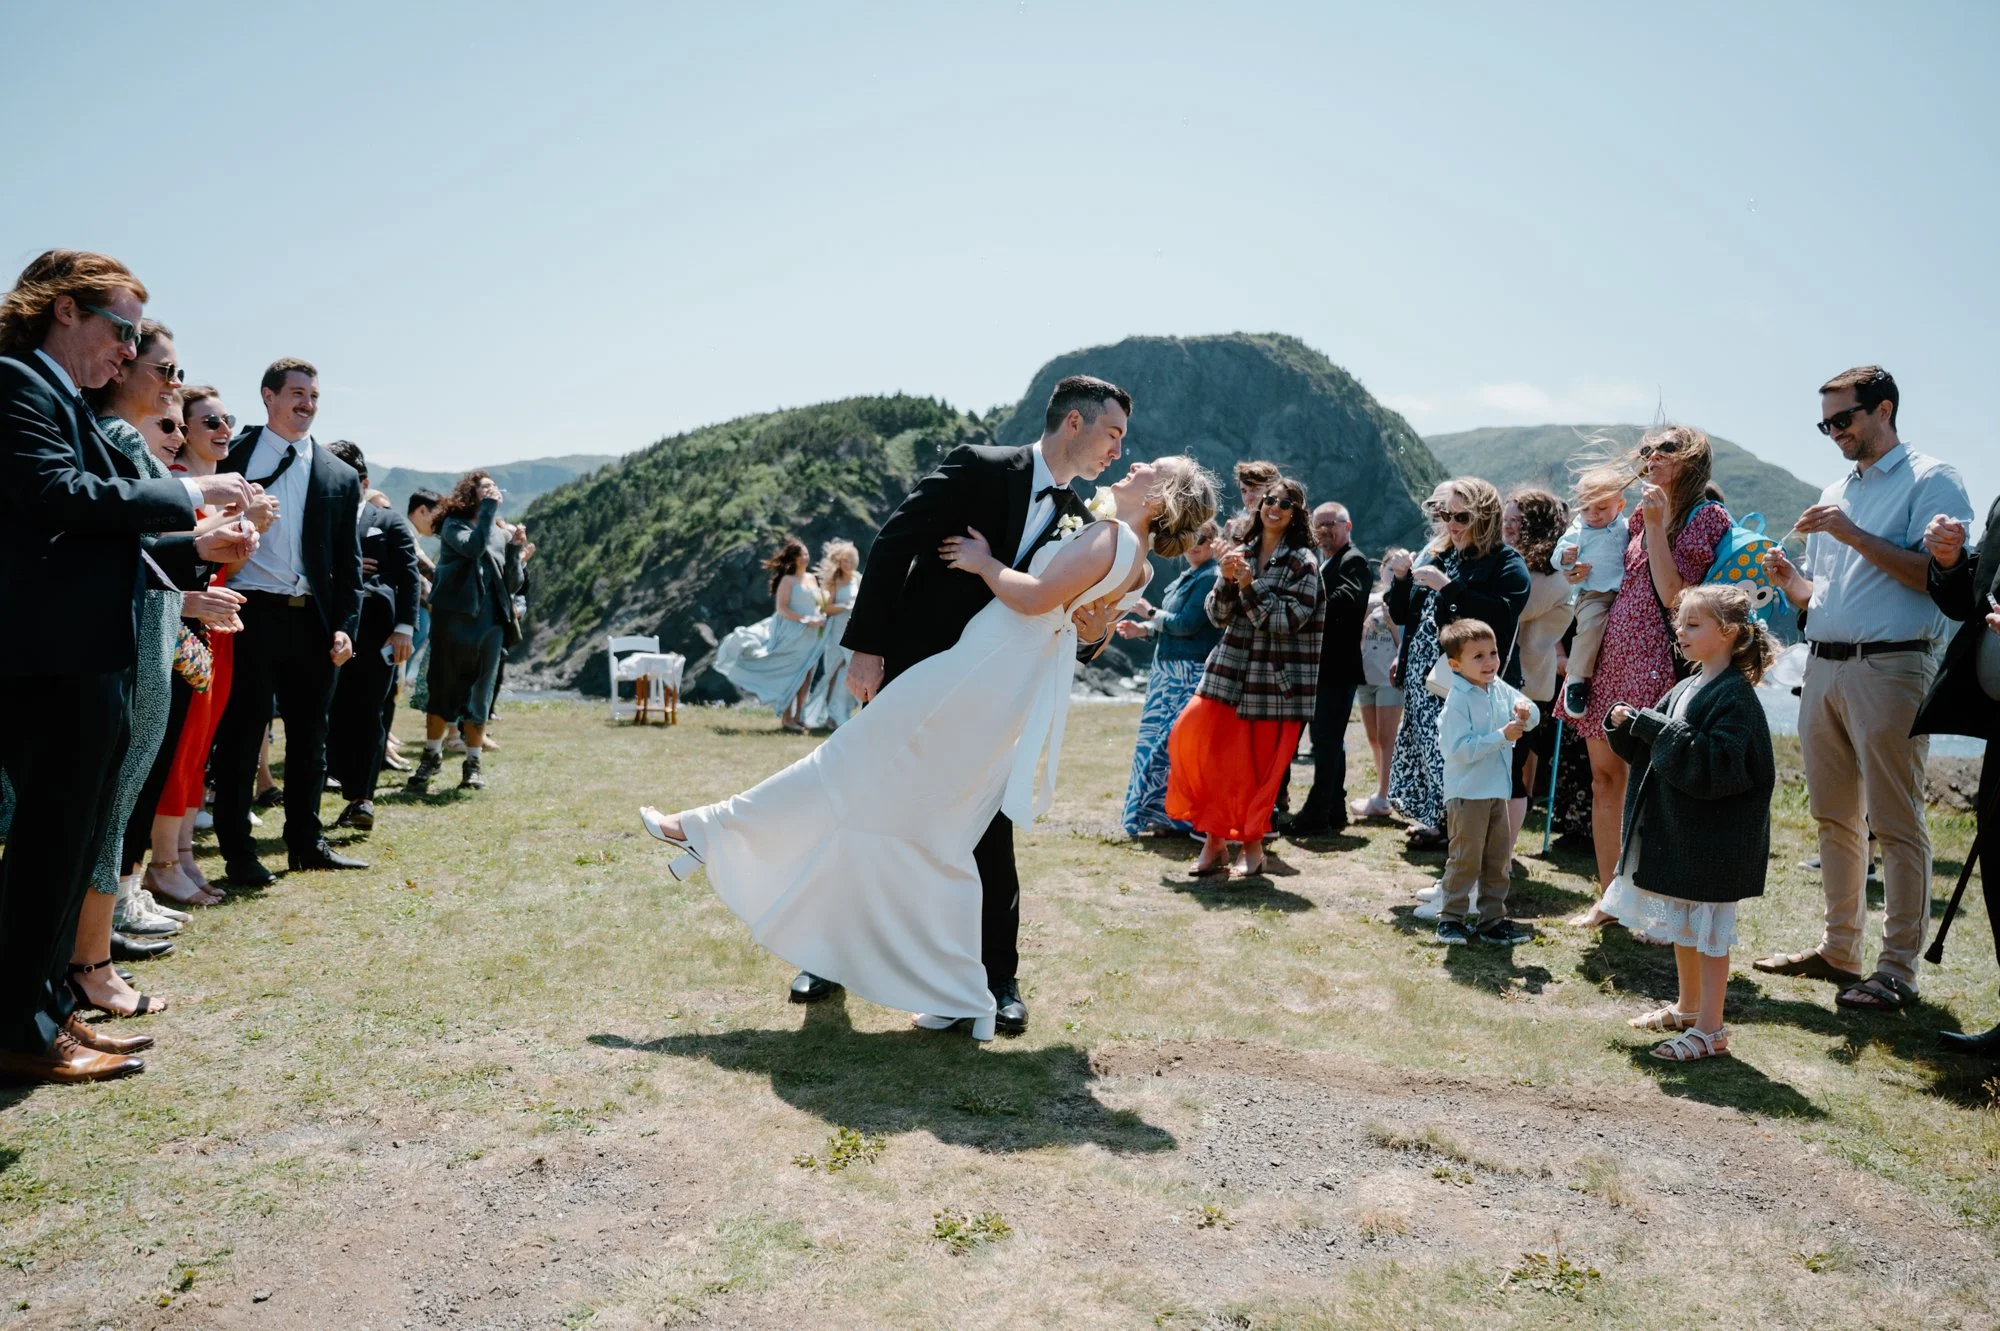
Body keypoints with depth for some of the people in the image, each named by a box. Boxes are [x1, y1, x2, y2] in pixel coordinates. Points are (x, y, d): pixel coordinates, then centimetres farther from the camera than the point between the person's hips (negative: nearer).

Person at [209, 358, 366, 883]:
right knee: (241, 733, 2)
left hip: (314, 620, 3)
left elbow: (348, 561, 10)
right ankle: (237, 850, 12)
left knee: (310, 734, 10)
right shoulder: (233, 456, 3)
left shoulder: (340, 476, 11)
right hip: (251, 615, -3)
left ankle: (305, 843, 22)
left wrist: (344, 626, 0)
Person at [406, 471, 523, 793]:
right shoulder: (454, 525, 2)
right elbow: (473, 547, -20)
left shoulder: (501, 534, 13)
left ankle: (474, 763, 12)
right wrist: (488, 510, -14)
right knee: (443, 688, 4)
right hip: (454, 617, -3)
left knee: (479, 694, 5)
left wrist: (515, 549, -3)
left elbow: (513, 585, 10)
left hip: (490, 622, 3)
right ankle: (432, 755, 18)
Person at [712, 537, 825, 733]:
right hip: (792, 634, -7)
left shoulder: (811, 578, 13)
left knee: (805, 676, 6)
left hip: (810, 636, 7)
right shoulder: (788, 580, -7)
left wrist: (820, 618, 3)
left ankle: (798, 716, 13)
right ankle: (786, 718, -1)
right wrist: (806, 620, -18)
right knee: (789, 676, -5)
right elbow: (781, 609, -14)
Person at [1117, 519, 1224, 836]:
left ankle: (1176, 818, -1)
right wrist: (1142, 629, 4)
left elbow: (1186, 624, -17)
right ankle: (1166, 815, 22)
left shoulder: (1210, 577, -12)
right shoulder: (1187, 576, 16)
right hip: (1171, 670, 10)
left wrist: (1150, 613, -6)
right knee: (1162, 739, 13)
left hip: (1190, 675, -10)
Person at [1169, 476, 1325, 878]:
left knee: (1261, 768, 3)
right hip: (1230, 671, 4)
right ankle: (1215, 838, 6)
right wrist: (1226, 579, -11)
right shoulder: (1242, 553, 9)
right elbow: (1218, 617, 7)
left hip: (1277, 681, -4)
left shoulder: (1302, 562, -4)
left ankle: (1252, 845, 22)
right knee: (1193, 738, -7)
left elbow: (1287, 621, -12)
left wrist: (1250, 585, -18)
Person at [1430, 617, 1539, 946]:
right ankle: (1450, 918, 10)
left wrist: (1526, 711, -14)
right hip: (1467, 794, -7)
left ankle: (1493, 919, 23)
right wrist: (1502, 736, -25)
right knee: (1466, 858, -2)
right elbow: (1459, 749, -23)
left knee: (1499, 859, 13)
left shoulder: (1501, 689, 5)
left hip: (1498, 791, 8)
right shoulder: (1458, 701, -17)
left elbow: (1533, 717, 9)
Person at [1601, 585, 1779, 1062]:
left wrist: (1658, 729, -27)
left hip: (1712, 839, -9)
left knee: (1709, 932, 0)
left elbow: (1717, 767, -28)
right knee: (1681, 927, 20)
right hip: (1674, 831, 9)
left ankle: (1710, 1028, 10)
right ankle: (1687, 1007, 35)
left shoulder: (1736, 697, -17)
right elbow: (1651, 751, 16)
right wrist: (1628, 725, -3)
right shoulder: (1687, 688, 10)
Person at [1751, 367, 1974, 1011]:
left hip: (1889, 666, -7)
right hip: (1823, 666, 7)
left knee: (1895, 824, -4)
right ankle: (1838, 950, 20)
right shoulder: (1836, 492, 21)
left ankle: (1897, 970, 2)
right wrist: (1788, 579, 2)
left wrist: (1853, 534, -17)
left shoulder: (1931, 480, -1)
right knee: (1833, 817, 11)